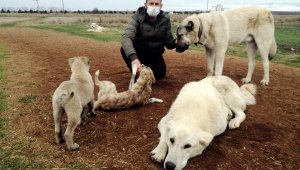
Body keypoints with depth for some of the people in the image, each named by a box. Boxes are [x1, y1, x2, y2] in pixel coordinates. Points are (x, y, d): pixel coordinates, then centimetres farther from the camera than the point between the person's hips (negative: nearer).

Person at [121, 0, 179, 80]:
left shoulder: (165, 19, -9)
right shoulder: (138, 17, -19)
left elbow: (168, 42, -4)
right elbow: (126, 37, -35)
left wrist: (176, 42, -31)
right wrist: (133, 58, -52)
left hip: (155, 54, 2)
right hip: (138, 52, -2)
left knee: (160, 74, -18)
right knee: (125, 49, -31)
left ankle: (147, 68, 19)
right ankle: (137, 74, -5)